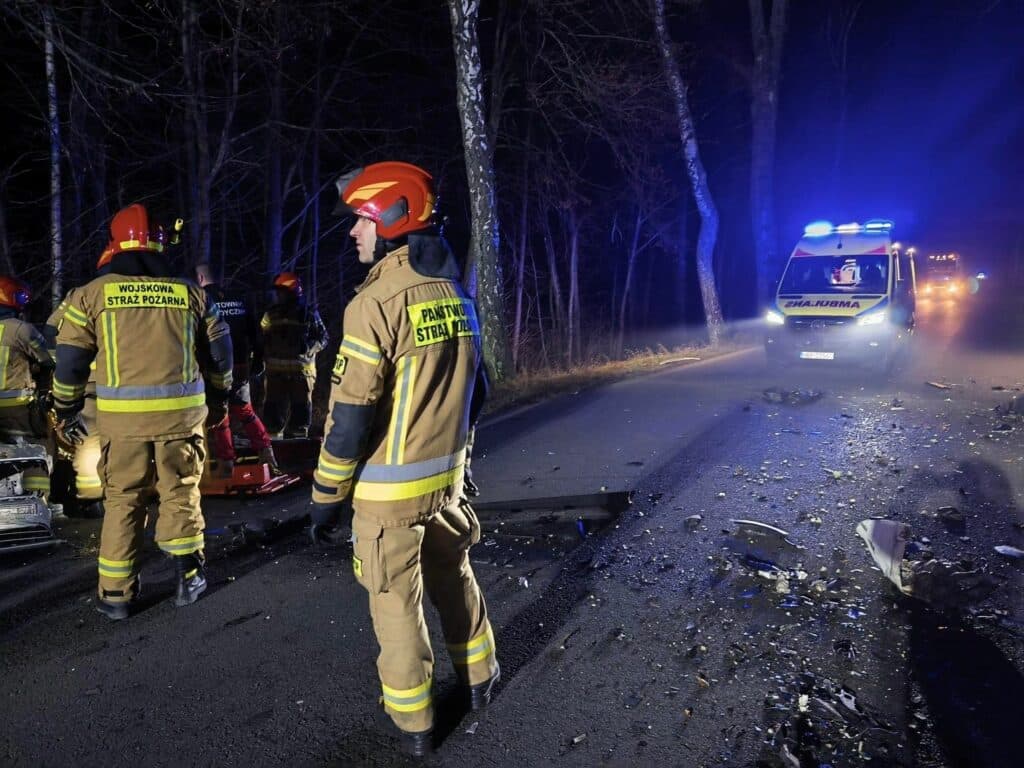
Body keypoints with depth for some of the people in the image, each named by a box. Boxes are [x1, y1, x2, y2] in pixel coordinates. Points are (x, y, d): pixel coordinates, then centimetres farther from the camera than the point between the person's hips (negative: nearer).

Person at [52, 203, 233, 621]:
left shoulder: (92, 294, 3)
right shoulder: (191, 293, 6)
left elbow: (69, 360, 5)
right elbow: (220, 353, 11)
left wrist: (66, 412, 17)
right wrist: (218, 400, 25)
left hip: (121, 418, 0)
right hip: (181, 414, 0)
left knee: (122, 500, 11)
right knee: (181, 494, 14)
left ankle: (116, 594, 17)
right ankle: (188, 577, 17)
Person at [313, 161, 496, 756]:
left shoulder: (376, 302, -20)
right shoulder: (455, 295, 4)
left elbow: (352, 416, -20)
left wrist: (327, 493, -9)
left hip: (391, 486, -7)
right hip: (447, 474, 7)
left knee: (396, 600, 9)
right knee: (453, 575, 23)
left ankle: (413, 720, 24)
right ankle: (479, 678, 40)